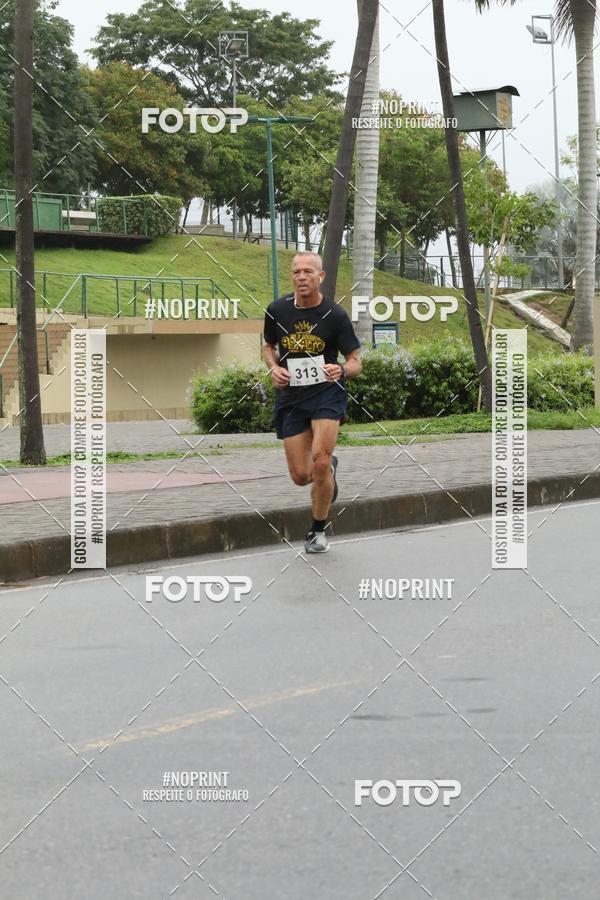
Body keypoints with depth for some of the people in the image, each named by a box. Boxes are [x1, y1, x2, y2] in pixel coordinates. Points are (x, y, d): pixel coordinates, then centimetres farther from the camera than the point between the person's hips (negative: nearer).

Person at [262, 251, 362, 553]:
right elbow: (268, 346, 17)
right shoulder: (277, 310, -2)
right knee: (300, 476, 1)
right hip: (290, 396, 3)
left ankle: (318, 531, 3)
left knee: (319, 461, -20)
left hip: (327, 392, -3)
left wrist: (342, 370, -27)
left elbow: (355, 363, -4)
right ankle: (330, 466, 41)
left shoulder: (335, 315, -9)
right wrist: (274, 368, -5)